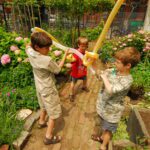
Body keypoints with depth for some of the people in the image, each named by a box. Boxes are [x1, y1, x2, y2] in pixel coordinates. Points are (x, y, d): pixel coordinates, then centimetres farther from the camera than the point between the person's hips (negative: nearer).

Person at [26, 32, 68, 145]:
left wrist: (36, 37, 3)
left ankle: (41, 122, 56)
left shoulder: (30, 52, -13)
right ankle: (49, 137, 25)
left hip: (40, 87, 8)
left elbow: (28, 46, 14)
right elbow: (58, 69, -13)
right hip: (48, 90, -7)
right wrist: (65, 56, -5)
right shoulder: (47, 60, -33)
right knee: (54, 113, 12)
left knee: (44, 107, 32)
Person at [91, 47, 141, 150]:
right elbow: (99, 74, 3)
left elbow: (110, 90, -40)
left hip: (112, 110, -6)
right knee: (104, 125, 31)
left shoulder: (127, 80, -30)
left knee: (108, 129, 20)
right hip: (103, 105, 6)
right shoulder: (114, 71, -10)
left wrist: (105, 78, -26)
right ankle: (103, 137, 59)